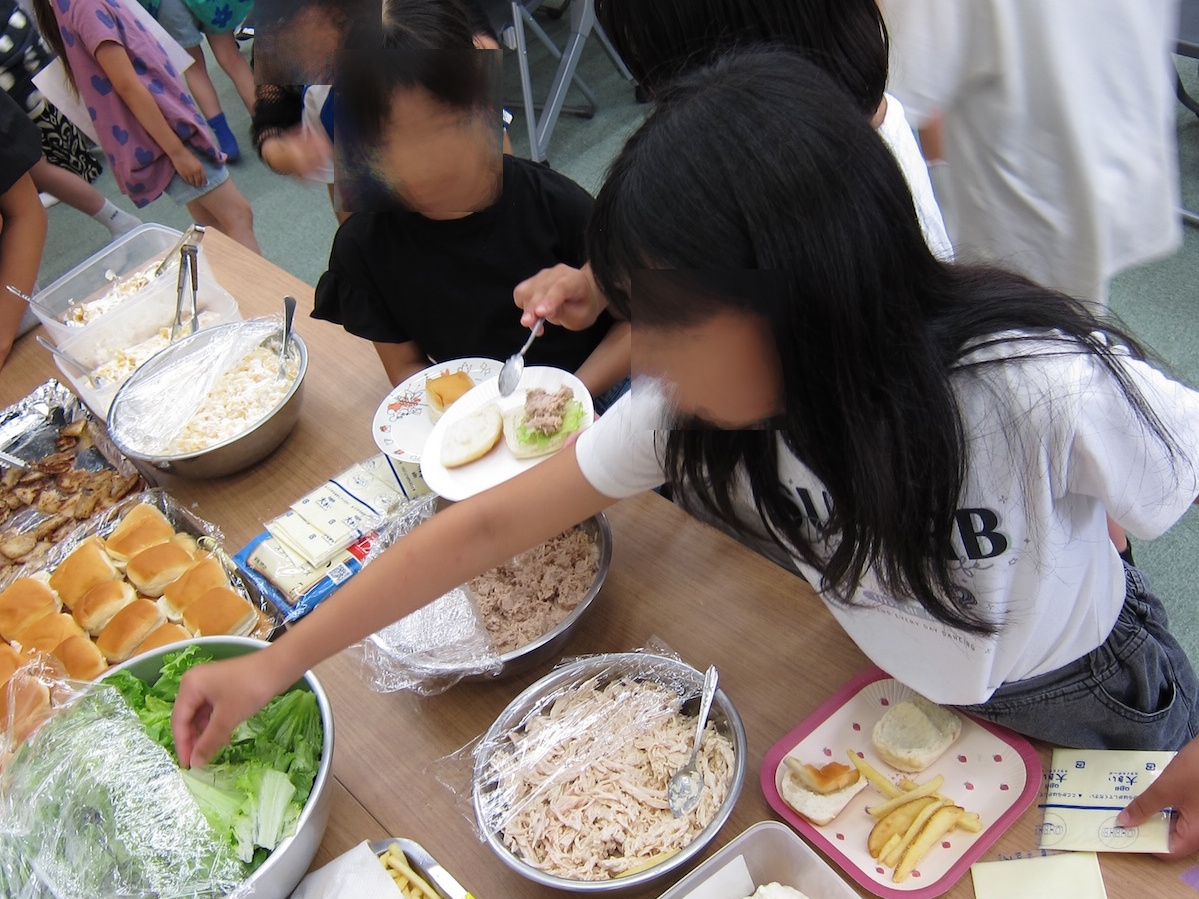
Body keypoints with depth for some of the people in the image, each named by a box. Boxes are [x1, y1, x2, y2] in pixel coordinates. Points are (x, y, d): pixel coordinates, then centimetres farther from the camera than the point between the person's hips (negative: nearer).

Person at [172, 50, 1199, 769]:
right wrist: (274, 666, -20)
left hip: (1090, 708, -3)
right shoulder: (695, 401, -26)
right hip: (901, 697, 3)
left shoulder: (1042, 388, -41)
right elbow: (489, 524, -21)